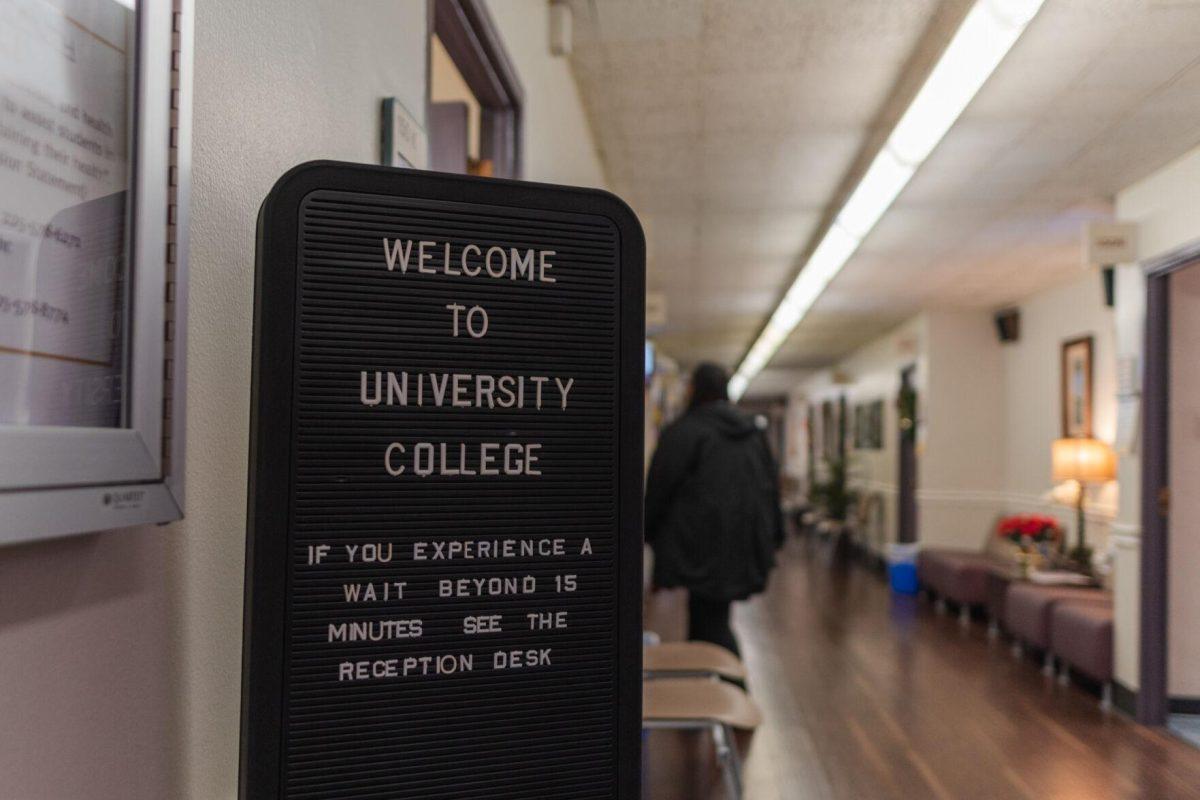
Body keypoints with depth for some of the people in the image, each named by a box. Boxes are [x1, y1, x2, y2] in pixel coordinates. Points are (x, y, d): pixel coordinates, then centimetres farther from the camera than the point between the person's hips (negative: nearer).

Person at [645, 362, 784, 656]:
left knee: (710, 622, -3)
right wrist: (772, 538, 20)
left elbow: (659, 487, -8)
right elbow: (772, 485, 14)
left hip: (704, 543, -7)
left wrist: (649, 530, 6)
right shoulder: (753, 432, 11)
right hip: (745, 545, 7)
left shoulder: (684, 431, -10)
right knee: (711, 613, 19)